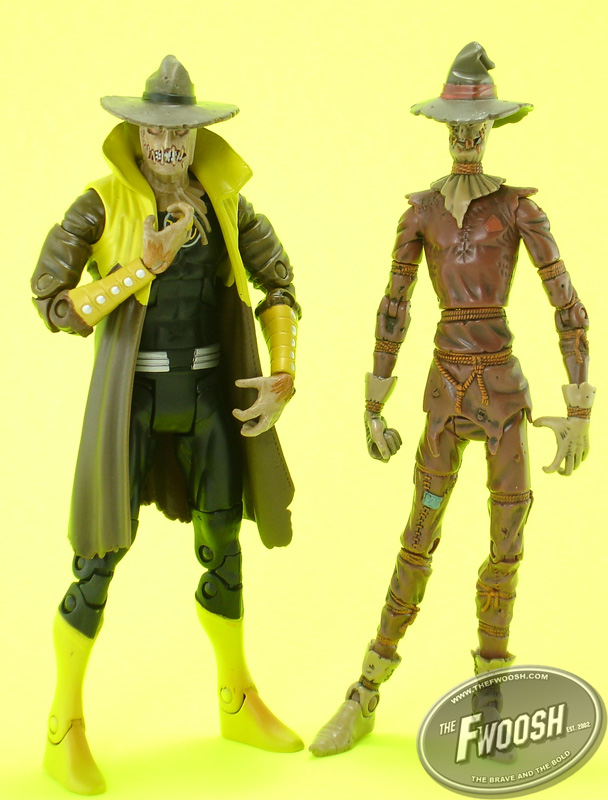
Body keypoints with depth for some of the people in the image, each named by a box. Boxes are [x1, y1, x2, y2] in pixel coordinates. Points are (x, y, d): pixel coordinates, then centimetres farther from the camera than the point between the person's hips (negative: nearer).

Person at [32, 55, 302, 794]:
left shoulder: (223, 200, 4)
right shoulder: (100, 205, -8)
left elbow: (279, 284, 11)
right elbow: (51, 305, -14)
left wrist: (282, 379, -3)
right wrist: (146, 265, -23)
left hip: (209, 396, 5)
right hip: (132, 397, -4)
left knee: (222, 554, 12)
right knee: (101, 561, -4)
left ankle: (238, 704, 32)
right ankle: (65, 731, 15)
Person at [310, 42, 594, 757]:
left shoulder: (518, 205, -1)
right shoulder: (419, 211, 6)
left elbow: (567, 305, -5)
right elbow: (392, 310, 9)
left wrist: (580, 410, -11)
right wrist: (373, 410, 8)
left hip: (504, 384, 0)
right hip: (446, 386, 1)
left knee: (507, 550, 2)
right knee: (418, 543, 1)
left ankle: (488, 697, 21)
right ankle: (365, 697, 14)